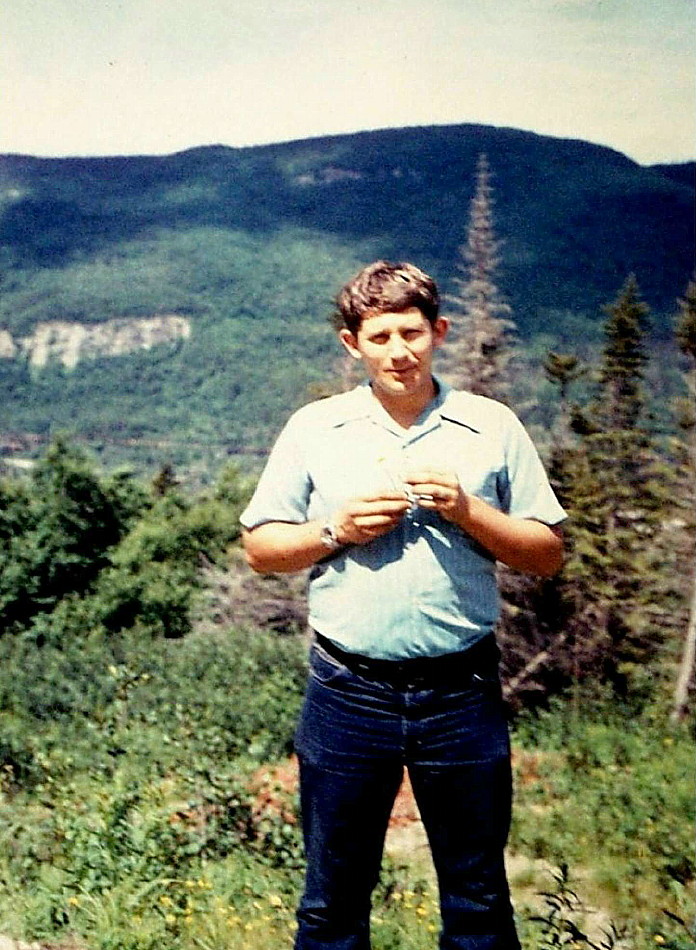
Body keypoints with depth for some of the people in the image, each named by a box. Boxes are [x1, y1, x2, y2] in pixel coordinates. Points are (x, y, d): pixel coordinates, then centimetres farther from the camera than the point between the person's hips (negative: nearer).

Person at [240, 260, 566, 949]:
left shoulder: (493, 426, 2)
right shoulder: (314, 428, 3)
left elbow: (546, 556, 3)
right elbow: (260, 549, 6)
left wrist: (466, 510, -13)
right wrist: (337, 530, -11)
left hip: (463, 693, 0)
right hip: (348, 693, 0)